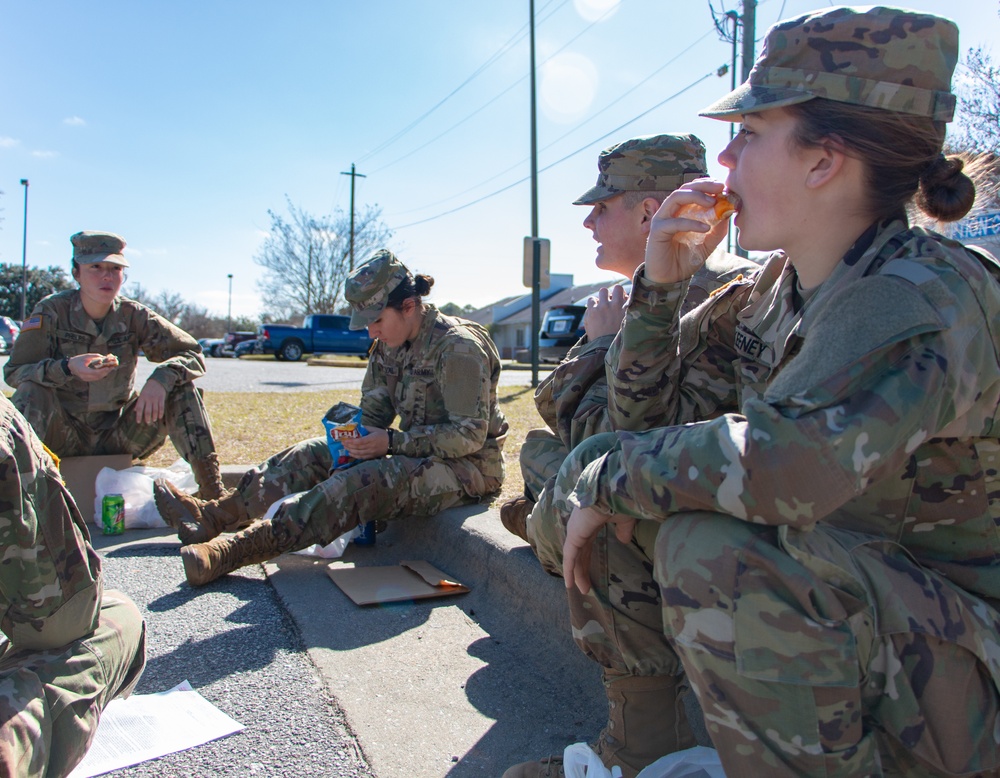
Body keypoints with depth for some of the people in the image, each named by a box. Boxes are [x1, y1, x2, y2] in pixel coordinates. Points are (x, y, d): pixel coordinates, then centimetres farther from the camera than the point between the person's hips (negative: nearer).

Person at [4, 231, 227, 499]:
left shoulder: (133, 316, -3)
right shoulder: (51, 312, -7)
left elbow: (192, 356, -8)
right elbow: (13, 371, -9)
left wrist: (160, 380, -29)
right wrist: (67, 367, -29)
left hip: (118, 439, 2)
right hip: (63, 439, -1)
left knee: (181, 387, -17)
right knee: (32, 389, -28)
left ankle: (212, 492, -21)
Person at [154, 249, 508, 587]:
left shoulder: (458, 347, -20)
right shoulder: (389, 345, 6)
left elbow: (469, 435, -22)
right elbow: (373, 412, 11)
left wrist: (392, 441, -24)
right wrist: (354, 434, -12)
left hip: (469, 465, -8)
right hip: (418, 454, 8)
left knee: (363, 483, -30)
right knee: (316, 453, 0)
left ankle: (232, 551, -32)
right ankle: (213, 516, -1)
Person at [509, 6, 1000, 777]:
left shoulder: (929, 298, -24)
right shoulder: (777, 290, 0)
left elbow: (785, 463, -41)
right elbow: (653, 404, 4)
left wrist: (605, 480, -25)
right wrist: (660, 283, -9)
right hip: (840, 607, 7)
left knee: (712, 546, -36)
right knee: (587, 466, 0)